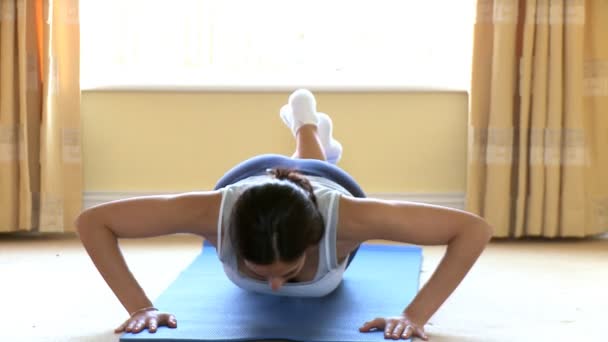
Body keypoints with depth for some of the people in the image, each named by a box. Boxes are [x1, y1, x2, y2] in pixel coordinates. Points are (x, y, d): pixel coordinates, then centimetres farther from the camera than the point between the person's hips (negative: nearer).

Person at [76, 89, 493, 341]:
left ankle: (308, 126, 72)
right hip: (247, 180, 0)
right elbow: (92, 221, -40)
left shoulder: (345, 216, -51)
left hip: (331, 187, 0)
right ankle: (308, 127, 71)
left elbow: (476, 229, -46)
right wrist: (139, 305, -47)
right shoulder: (219, 210, -49)